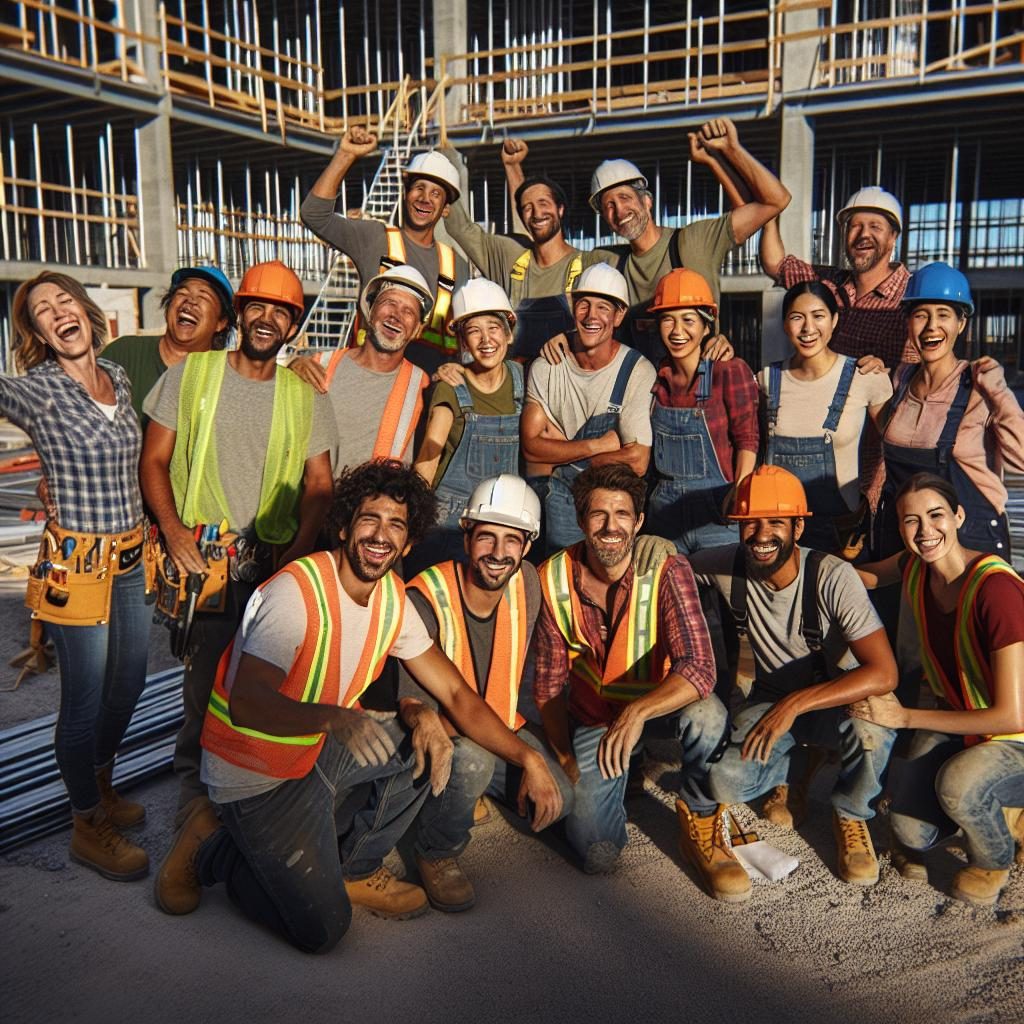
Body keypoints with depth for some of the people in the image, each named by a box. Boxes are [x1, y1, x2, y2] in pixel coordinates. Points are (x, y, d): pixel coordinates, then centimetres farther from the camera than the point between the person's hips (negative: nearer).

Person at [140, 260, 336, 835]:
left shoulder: (305, 397, 8)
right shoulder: (191, 375, 5)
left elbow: (319, 482, 8)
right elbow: (154, 460, 5)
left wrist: (300, 549, -6)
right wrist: (173, 529, -9)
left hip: (275, 561, 1)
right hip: (202, 556, -1)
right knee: (205, 675, -1)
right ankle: (197, 780, 21)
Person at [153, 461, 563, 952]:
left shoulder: (393, 598, -3)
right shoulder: (297, 592, -26)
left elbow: (456, 694, -4)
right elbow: (246, 705, -35)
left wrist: (527, 757, -15)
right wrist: (334, 718, -51)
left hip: (319, 747, 7)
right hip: (257, 773, -7)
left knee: (435, 742, -7)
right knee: (322, 929, -7)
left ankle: (355, 869, 11)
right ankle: (211, 848, 13)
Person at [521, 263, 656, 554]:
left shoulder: (638, 372, -17)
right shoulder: (545, 367, -5)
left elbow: (636, 463, -22)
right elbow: (531, 445, -9)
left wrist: (560, 448, -13)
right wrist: (599, 445, -18)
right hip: (563, 495, 2)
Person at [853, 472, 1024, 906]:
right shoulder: (914, 568, -9)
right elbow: (870, 574, 17)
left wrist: (904, 716, -23)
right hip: (951, 720, 6)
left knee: (957, 781, -35)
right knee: (910, 837, -8)